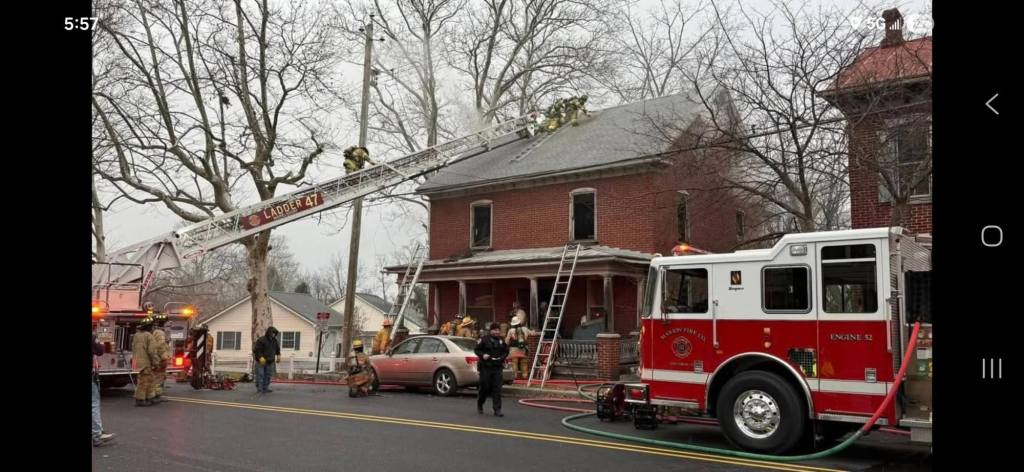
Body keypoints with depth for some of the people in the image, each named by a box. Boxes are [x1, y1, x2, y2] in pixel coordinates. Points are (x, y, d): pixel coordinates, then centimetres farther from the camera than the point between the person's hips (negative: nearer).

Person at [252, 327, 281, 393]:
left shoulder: (275, 341, 6)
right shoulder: (261, 340, -15)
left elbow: (277, 348, 21)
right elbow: (256, 350, -16)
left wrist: (278, 355, 4)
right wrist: (260, 357, -26)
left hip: (270, 362, 6)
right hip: (261, 361, -6)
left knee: (268, 375, 8)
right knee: (260, 375, -7)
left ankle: (265, 388, 16)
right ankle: (259, 389, -3)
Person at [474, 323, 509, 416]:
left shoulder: (501, 340, 10)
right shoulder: (484, 340, -3)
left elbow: (506, 351, 17)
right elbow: (477, 350, 0)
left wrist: (502, 357, -2)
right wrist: (483, 355, -18)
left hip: (497, 367, 3)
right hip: (485, 367, -3)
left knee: (497, 388, -4)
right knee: (484, 387, 5)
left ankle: (497, 410, -2)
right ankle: (479, 405, 32)